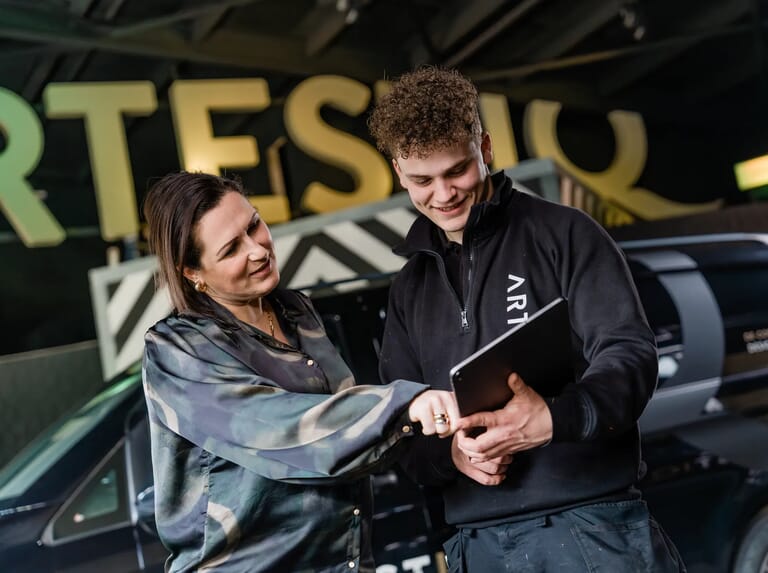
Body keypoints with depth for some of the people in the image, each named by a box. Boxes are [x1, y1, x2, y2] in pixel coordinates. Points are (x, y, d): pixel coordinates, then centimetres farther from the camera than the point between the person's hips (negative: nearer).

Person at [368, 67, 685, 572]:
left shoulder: (563, 232, 1)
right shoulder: (410, 288, 14)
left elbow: (630, 353, -8)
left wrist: (555, 419, -27)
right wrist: (449, 451, -9)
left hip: (592, 523, -3)